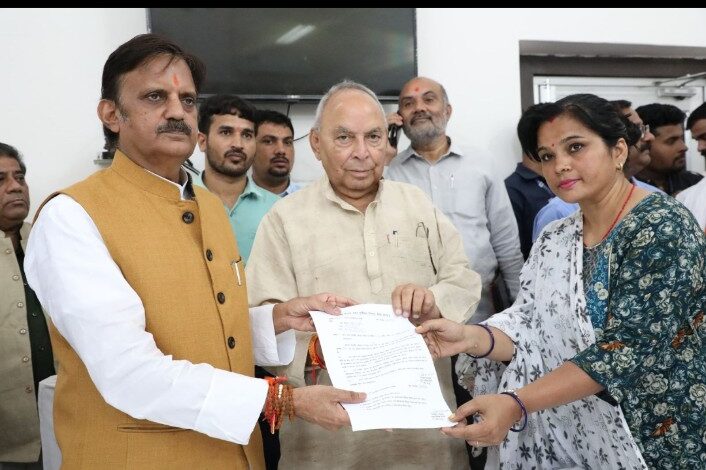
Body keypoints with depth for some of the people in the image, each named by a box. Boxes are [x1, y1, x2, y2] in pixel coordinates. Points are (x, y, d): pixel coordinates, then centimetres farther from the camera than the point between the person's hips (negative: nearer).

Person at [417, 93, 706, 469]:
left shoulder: (661, 227, -17)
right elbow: (530, 326, -1)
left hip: (666, 439, -5)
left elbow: (626, 348, -25)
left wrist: (515, 404, -33)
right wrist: (470, 338, -22)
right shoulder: (554, 240, 4)